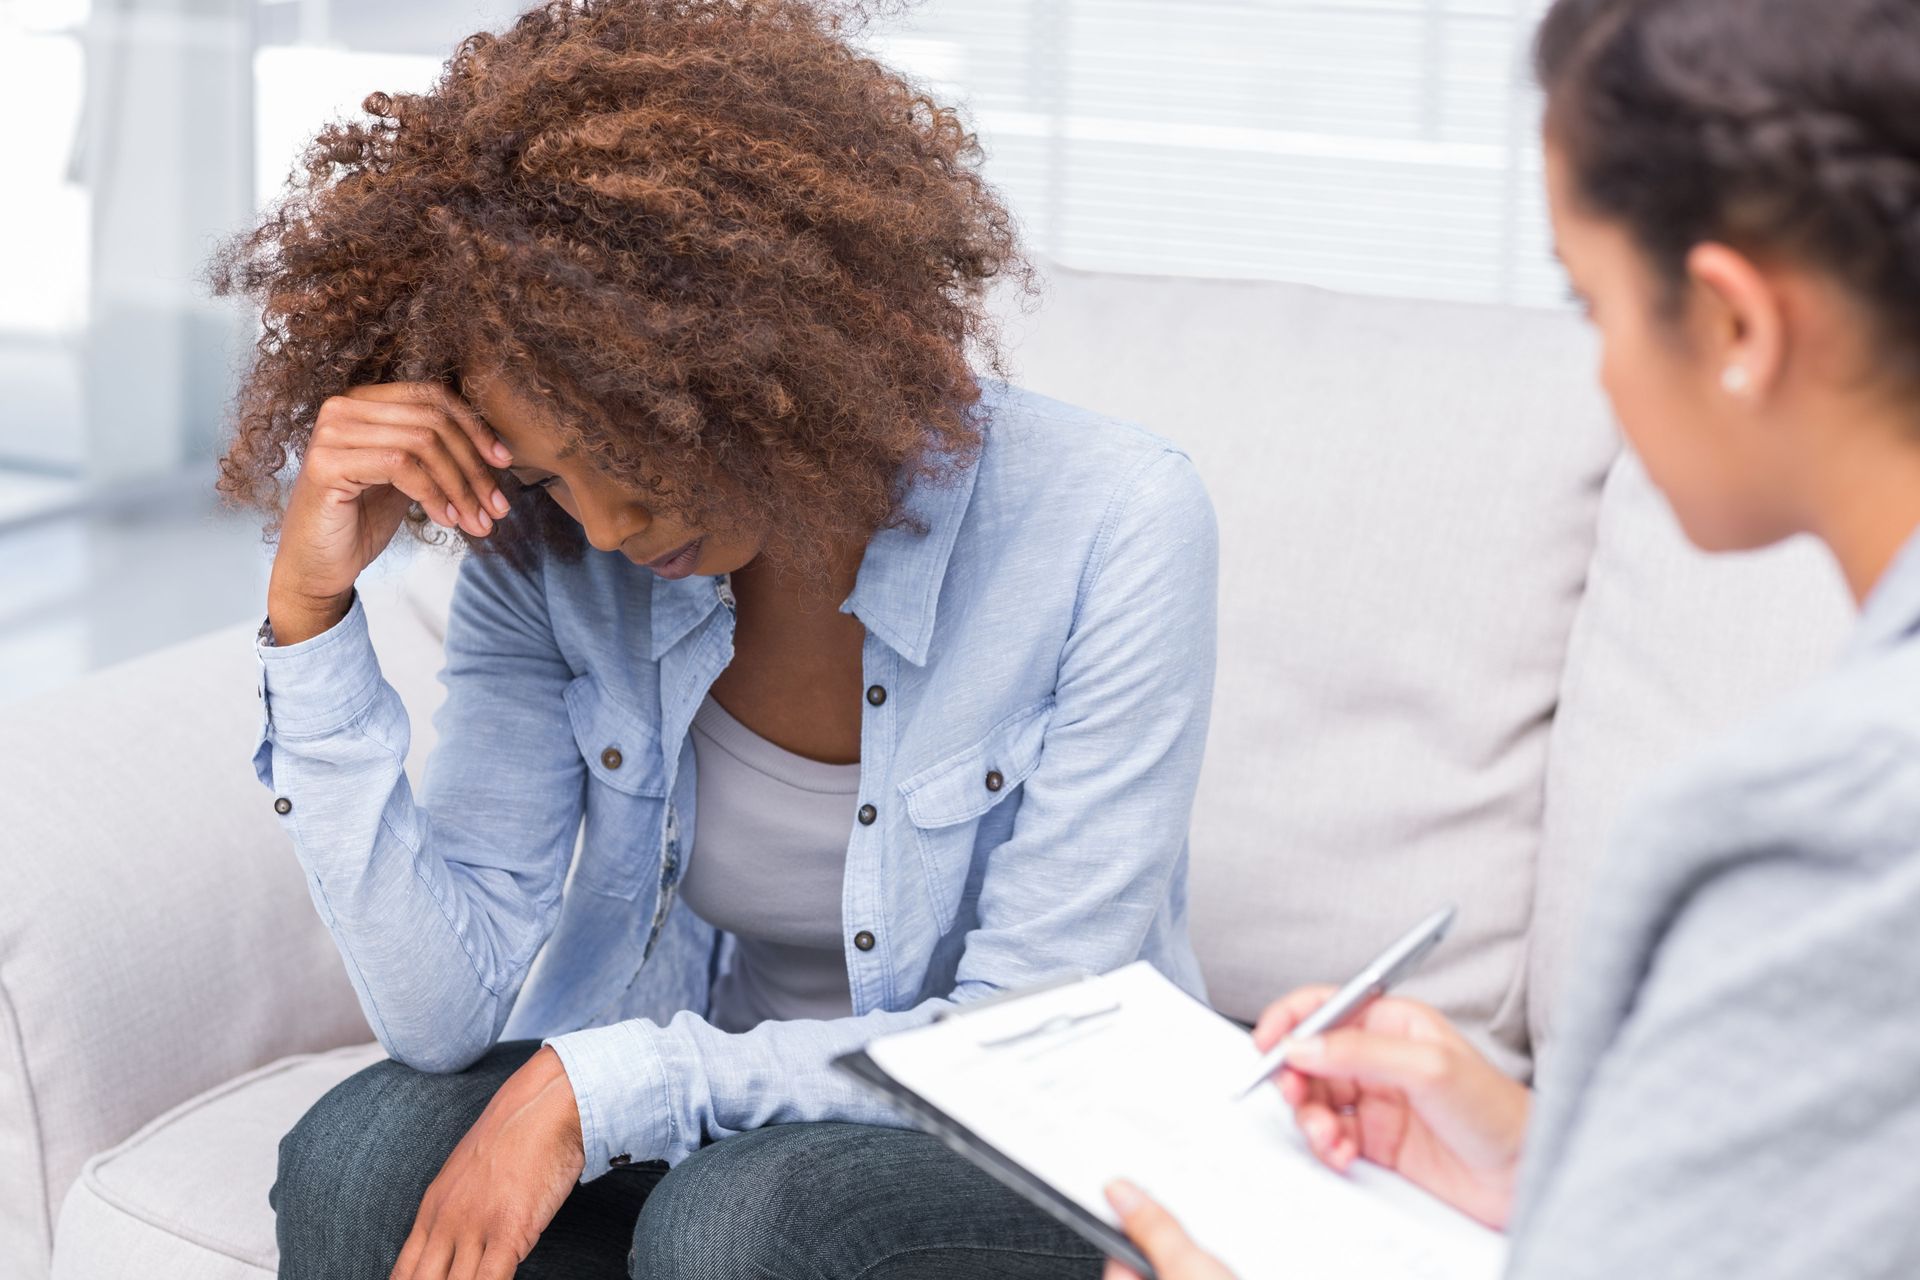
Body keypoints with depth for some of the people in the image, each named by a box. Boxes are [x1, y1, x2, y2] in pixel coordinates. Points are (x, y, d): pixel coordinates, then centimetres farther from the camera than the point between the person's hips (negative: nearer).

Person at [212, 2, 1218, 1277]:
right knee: (360, 1155, -27)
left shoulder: (1108, 526, -21)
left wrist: (602, 1083, -25)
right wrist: (310, 611, -24)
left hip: (1032, 1161, -2)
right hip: (708, 1105, 3)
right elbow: (446, 1011, -14)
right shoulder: (544, 557, -9)